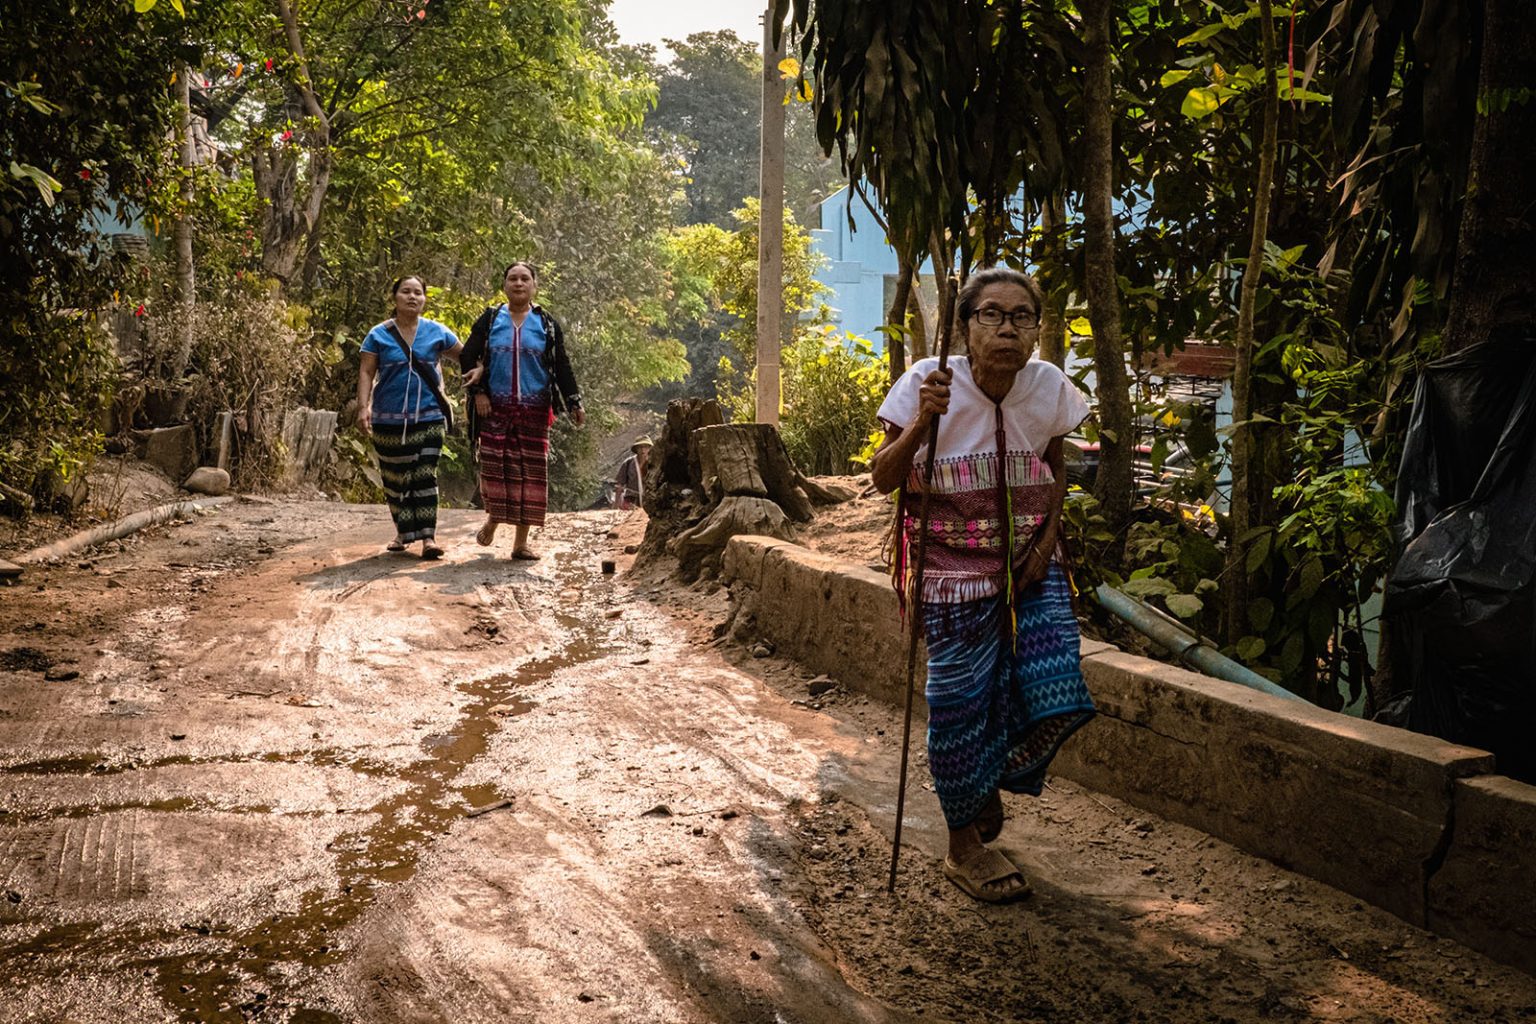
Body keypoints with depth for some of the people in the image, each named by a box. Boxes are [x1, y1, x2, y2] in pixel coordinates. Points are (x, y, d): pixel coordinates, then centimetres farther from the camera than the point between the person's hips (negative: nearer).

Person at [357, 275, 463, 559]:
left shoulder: (436, 332, 5)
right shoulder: (379, 334, 2)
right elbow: (366, 373, -2)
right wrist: (363, 406, -14)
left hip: (428, 416, 0)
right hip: (388, 419, 0)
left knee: (425, 476, -7)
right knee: (395, 478, 7)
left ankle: (428, 536, -8)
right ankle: (404, 532, 21)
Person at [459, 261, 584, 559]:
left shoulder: (547, 324, 7)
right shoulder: (490, 320, 6)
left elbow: (562, 366, 6)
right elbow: (468, 358, 6)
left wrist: (574, 403, -1)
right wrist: (478, 392, -5)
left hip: (534, 409, 1)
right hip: (496, 407, 0)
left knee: (532, 470, 0)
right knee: (495, 465, -3)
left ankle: (521, 542, 6)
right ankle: (493, 518, 24)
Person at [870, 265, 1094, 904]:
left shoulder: (1048, 387, -4)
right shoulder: (929, 383, -14)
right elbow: (884, 479, -12)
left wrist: (1046, 544, 1)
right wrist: (921, 423, -29)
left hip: (1031, 568, 4)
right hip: (954, 572, -4)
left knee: (1056, 698, -2)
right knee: (963, 705, 1)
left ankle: (989, 784, 31)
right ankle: (965, 846, 24)